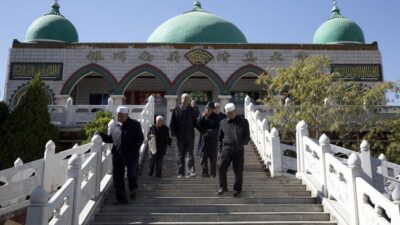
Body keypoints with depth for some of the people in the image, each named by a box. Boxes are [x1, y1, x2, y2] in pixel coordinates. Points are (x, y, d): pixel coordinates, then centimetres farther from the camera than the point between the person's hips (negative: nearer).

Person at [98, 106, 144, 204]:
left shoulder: (135, 124, -2)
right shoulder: (114, 125, 7)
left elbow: (140, 138, -2)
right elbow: (110, 139, 12)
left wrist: (135, 148, -14)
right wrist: (101, 135, -3)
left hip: (131, 155, -3)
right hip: (118, 155, 4)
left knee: (131, 174, -8)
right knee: (117, 177, 5)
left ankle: (132, 188, 27)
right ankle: (121, 199, 18)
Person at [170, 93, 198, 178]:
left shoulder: (191, 110, 6)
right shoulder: (176, 110, 2)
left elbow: (195, 122, 12)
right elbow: (172, 123, 3)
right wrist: (173, 133, -5)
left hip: (190, 136, 0)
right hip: (180, 136, 0)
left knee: (190, 153, -4)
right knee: (180, 154, 9)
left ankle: (190, 171, -7)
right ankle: (181, 172, 17)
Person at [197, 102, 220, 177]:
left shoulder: (216, 117, 0)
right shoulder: (203, 116, 7)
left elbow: (217, 129, -2)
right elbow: (198, 126, 0)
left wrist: (209, 132, -13)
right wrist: (202, 117, -10)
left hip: (213, 138, -1)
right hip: (204, 138, 1)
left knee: (213, 157, 3)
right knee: (204, 156, -2)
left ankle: (213, 172, 12)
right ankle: (204, 172, 3)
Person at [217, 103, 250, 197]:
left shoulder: (243, 122, 6)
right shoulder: (223, 122, 11)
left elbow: (247, 136, 8)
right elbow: (220, 137, 16)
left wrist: (241, 145, -5)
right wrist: (220, 150, 9)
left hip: (239, 150, -1)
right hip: (226, 149, 1)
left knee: (238, 171, 3)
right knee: (221, 167, -13)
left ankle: (237, 189, 19)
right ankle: (223, 187, 4)